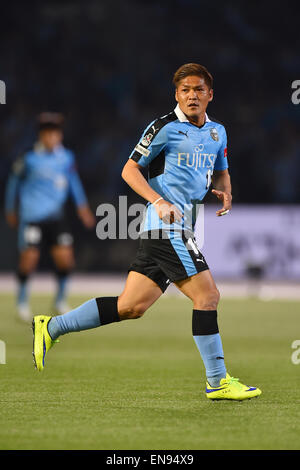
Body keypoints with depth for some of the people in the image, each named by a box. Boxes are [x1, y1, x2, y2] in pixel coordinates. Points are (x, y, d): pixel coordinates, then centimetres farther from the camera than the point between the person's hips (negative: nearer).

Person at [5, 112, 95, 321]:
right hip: (32, 216, -3)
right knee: (29, 259, -7)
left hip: (56, 215, 3)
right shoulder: (29, 159, -8)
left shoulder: (67, 157, 1)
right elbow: (14, 181, 5)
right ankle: (22, 300, 16)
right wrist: (11, 210, 13)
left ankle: (61, 300, 15)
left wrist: (82, 206, 16)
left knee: (65, 257, -7)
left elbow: (73, 179, 18)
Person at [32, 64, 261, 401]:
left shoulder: (217, 132, 17)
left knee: (131, 306, 5)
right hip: (167, 225, -8)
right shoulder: (166, 127, -5)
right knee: (207, 295, -11)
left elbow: (221, 172, 31)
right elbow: (130, 169, -4)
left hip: (179, 228, 8)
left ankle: (51, 327, 14)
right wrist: (159, 201, -17)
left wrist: (225, 192, 8)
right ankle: (218, 382, -6)